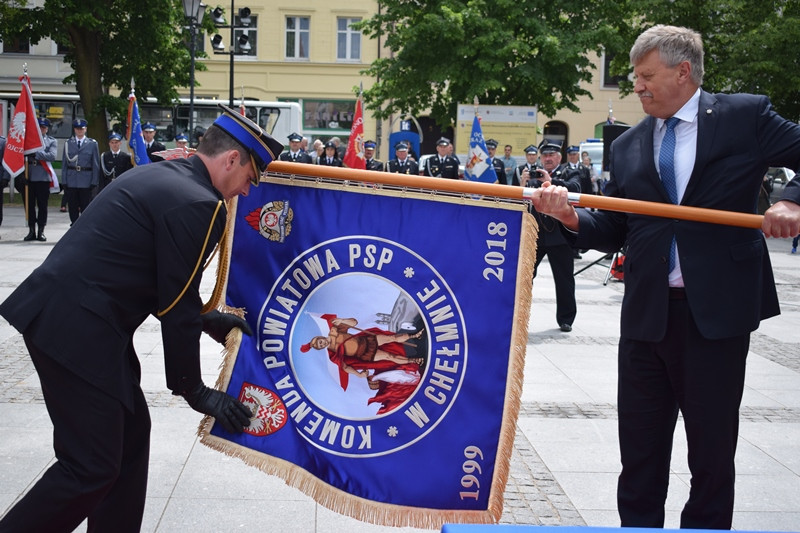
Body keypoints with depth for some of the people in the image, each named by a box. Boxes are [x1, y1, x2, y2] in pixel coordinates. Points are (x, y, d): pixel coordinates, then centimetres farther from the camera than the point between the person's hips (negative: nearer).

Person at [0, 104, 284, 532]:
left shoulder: (158, 176, 15)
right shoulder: (197, 204, -15)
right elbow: (176, 307, -12)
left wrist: (206, 319, 22)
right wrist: (194, 391, -2)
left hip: (58, 313, 10)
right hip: (76, 330, -10)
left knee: (130, 433, 17)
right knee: (92, 468, -4)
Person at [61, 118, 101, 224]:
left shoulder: (92, 144, 4)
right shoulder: (68, 143, 8)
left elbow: (96, 164, 3)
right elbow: (64, 163, 8)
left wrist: (94, 182, -3)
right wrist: (64, 181, 1)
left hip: (86, 181, -2)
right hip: (71, 182, 2)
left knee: (85, 207, 2)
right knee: (72, 207, 5)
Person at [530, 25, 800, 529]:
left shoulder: (744, 117, 0)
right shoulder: (627, 146, 10)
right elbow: (614, 231, 8)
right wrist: (571, 214, -10)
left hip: (718, 312, -3)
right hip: (647, 314, 4)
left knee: (712, 452, 9)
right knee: (640, 451, 12)